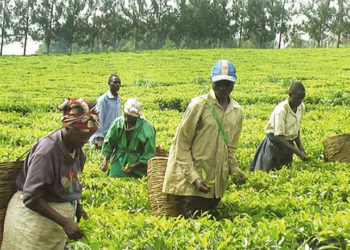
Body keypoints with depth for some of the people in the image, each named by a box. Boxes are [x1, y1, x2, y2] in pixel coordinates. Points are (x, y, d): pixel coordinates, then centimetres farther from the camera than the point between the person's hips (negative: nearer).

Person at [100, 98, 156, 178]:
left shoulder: (147, 129, -18)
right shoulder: (118, 122, -8)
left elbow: (149, 153, -14)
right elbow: (108, 142, 2)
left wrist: (134, 166, -21)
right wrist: (105, 160, -11)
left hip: (137, 162, -3)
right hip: (119, 160, 3)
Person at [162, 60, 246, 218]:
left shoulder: (237, 112, 8)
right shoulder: (199, 105, -10)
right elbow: (181, 145, -9)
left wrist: (235, 170, 2)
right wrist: (194, 177, -16)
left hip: (216, 180, 6)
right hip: (191, 179, -5)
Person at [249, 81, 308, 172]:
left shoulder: (301, 107, -5)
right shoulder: (281, 110, -26)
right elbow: (279, 137, -27)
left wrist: (300, 147, 0)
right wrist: (298, 153, -30)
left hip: (288, 142, 7)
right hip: (275, 143, -7)